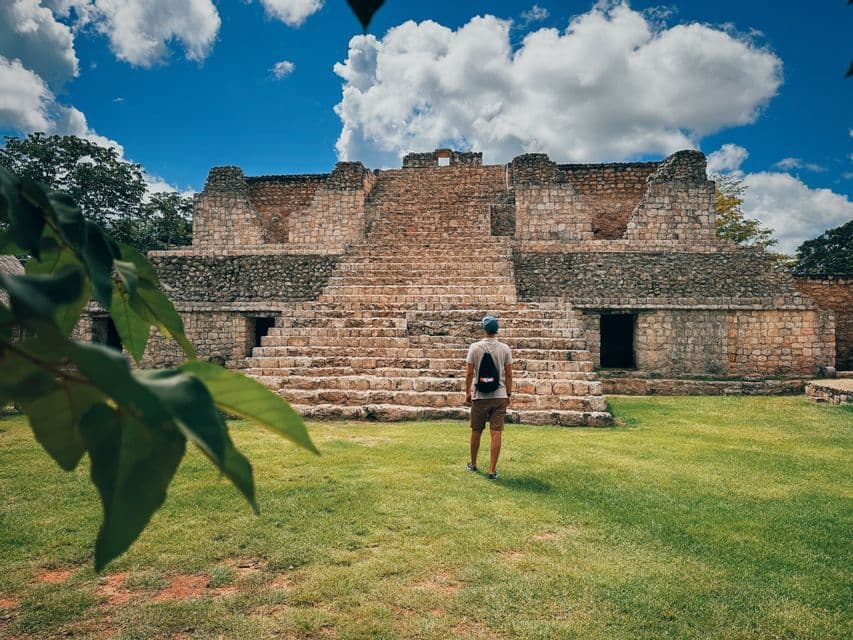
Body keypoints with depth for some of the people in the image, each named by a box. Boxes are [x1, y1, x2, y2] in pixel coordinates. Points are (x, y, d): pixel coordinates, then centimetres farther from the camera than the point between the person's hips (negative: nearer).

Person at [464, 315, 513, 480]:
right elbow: (509, 374, 0)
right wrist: (509, 394, 11)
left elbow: (470, 373, -4)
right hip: (499, 396, 0)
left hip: (480, 396, 0)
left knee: (476, 432, 15)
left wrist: (467, 392, 7)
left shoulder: (475, 347, -5)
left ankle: (473, 464, 31)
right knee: (496, 433, 1)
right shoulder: (505, 349, -2)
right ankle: (492, 471, 1)